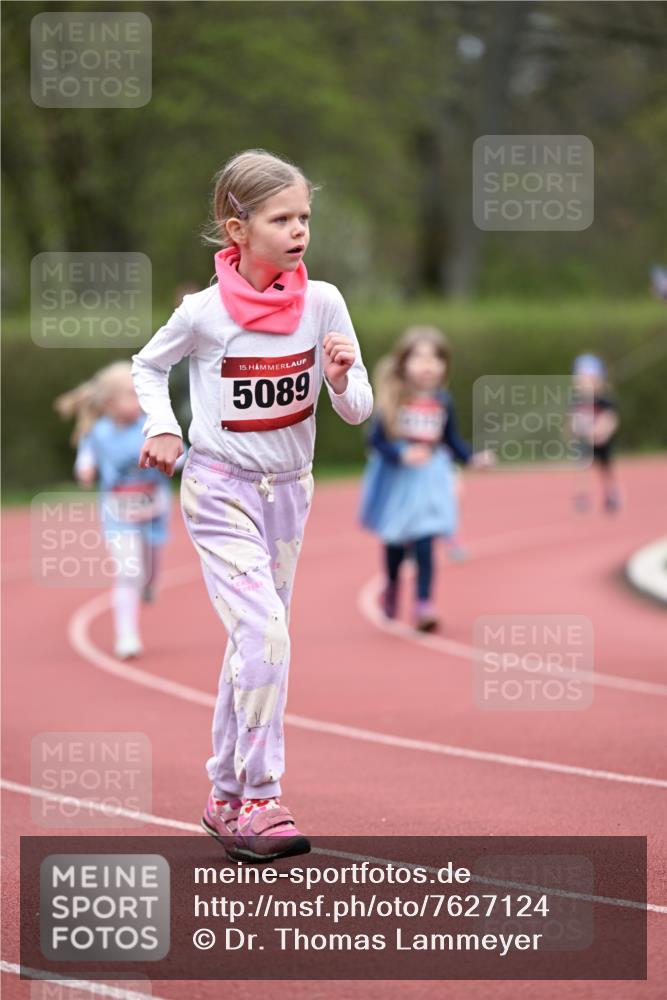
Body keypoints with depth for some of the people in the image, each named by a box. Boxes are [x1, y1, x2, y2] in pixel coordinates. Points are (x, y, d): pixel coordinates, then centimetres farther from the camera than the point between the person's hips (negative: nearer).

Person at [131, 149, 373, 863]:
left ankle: (227, 798, 26)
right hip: (220, 489, -5)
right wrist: (161, 427, -8)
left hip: (289, 490, 5)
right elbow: (148, 365, 7)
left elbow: (357, 411, -3)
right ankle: (259, 801, -16)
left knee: (252, 644, 14)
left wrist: (343, 377, -24)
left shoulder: (322, 303, -6)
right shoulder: (204, 312, -14)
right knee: (264, 632, -20)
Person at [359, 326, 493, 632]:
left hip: (430, 481, 1)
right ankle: (391, 586, 44)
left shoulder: (442, 401, -1)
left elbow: (452, 440, 9)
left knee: (425, 543, -10)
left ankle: (424, 605, -9)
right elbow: (376, 439, -14)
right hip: (397, 481, -1)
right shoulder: (394, 401, -13)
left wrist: (473, 458, -5)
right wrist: (402, 455, -28)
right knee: (395, 542, 16)